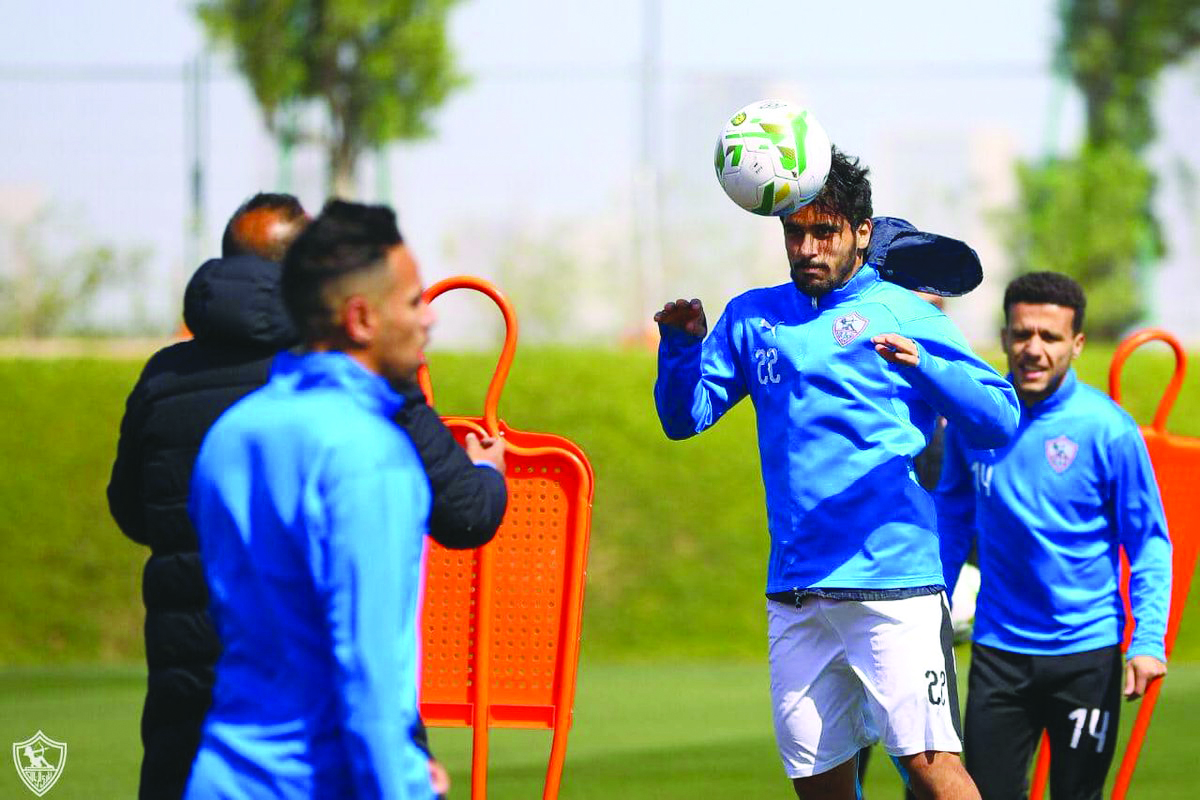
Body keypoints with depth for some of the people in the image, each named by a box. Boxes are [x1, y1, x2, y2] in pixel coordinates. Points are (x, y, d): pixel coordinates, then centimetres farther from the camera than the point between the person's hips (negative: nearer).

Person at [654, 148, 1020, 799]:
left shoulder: (904, 315, 2)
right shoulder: (752, 318, 15)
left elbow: (999, 422, -5)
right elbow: (684, 416, 11)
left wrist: (923, 366, -23)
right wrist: (682, 345, -7)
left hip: (893, 583, -4)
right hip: (794, 592, 4)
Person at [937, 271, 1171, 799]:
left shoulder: (1108, 430, -10)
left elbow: (1149, 543, -4)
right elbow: (953, 521, 14)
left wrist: (1149, 640, -15)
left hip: (1088, 655, -3)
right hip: (998, 650, 3)